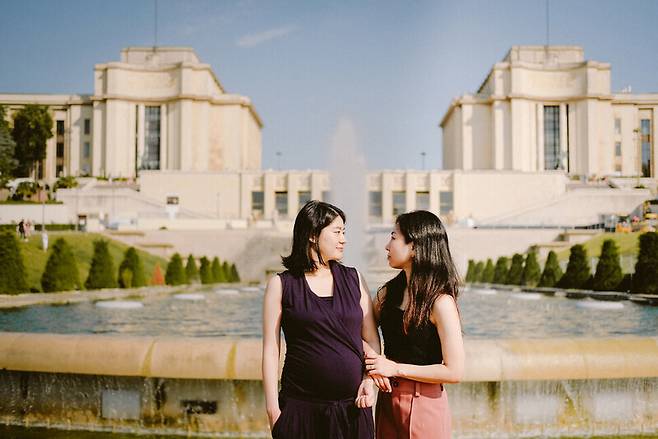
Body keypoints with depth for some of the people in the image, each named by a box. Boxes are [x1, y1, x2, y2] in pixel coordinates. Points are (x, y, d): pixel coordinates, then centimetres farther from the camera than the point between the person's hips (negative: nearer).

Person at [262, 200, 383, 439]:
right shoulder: (281, 285, 0)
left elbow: (372, 339, 12)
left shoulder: (353, 279, 9)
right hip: (301, 408, -2)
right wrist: (272, 407, -4)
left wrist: (369, 379, -3)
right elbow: (271, 349, -1)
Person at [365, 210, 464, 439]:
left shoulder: (440, 302, -16)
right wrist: (369, 354, -9)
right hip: (387, 401, 6)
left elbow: (454, 371, -18)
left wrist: (396, 368, -15)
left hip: (423, 405, -6)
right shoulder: (389, 292, 3)